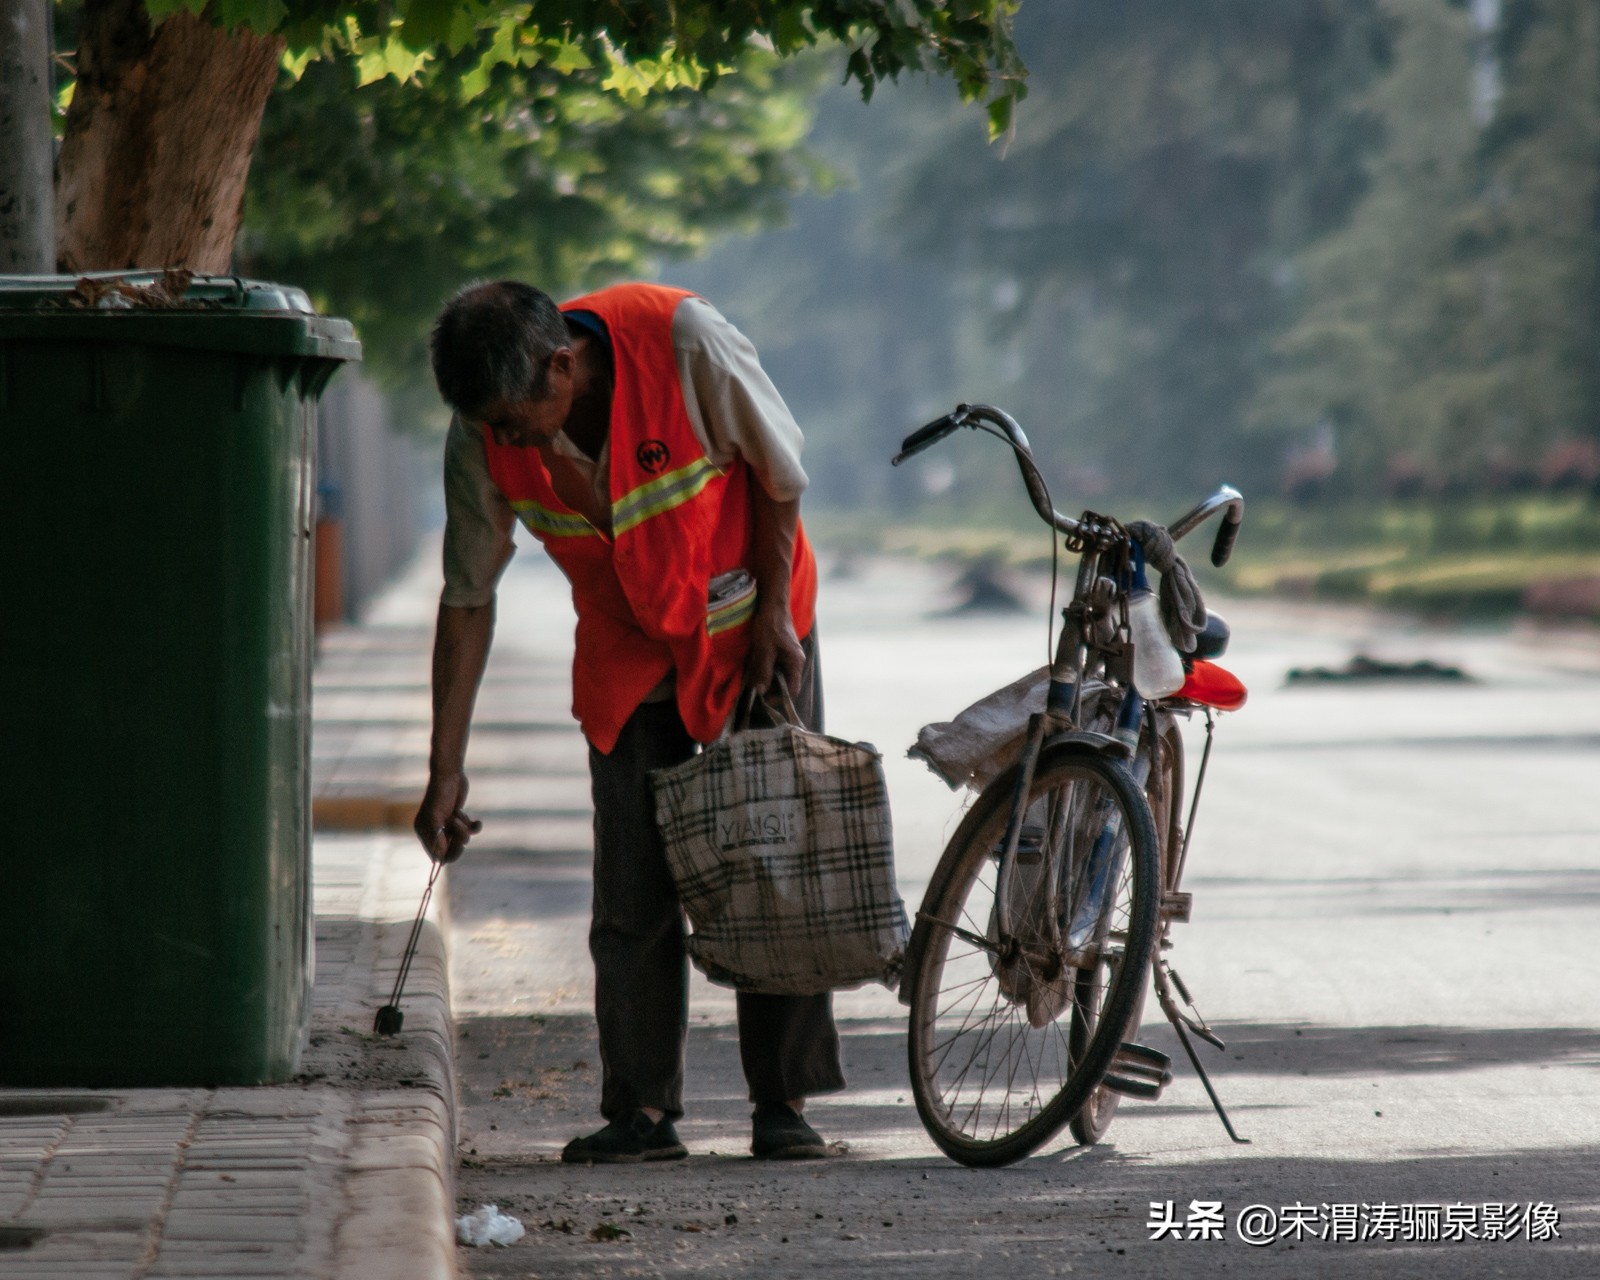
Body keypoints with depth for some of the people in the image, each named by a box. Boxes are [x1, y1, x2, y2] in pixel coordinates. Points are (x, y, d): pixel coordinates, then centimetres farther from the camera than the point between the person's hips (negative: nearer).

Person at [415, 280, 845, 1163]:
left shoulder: (683, 339, -30)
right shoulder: (482, 442, -20)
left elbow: (778, 470, -13)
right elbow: (467, 600, -10)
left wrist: (771, 613, -10)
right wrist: (445, 769, -11)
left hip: (751, 633, -2)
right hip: (627, 657, 2)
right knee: (632, 897, -5)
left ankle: (783, 1104, 2)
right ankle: (642, 1113, 2)